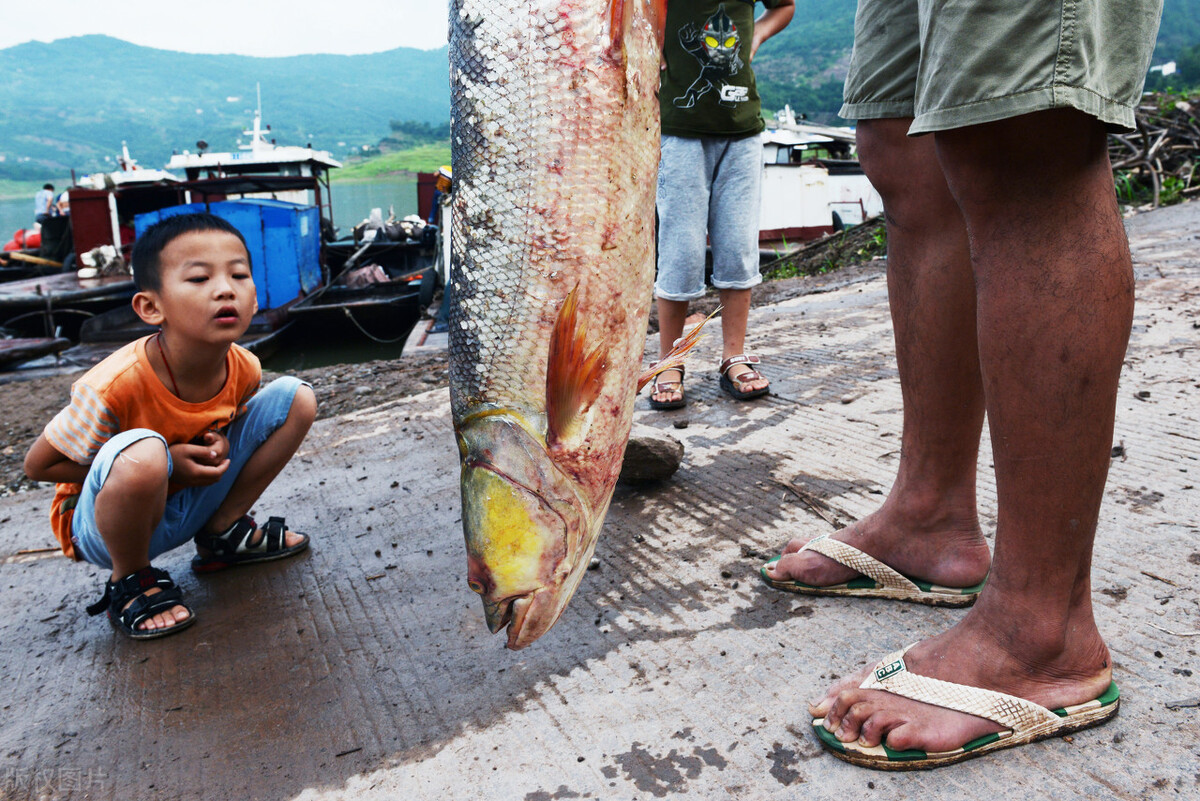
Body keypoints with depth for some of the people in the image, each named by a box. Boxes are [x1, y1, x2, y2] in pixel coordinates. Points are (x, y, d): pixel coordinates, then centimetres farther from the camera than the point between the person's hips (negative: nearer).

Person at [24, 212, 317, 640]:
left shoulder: (245, 369, -15)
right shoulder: (114, 386, -30)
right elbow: (38, 465, -17)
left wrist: (220, 443, -17)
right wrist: (167, 462, -26)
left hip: (186, 505, 5)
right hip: (101, 524, -4)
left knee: (296, 399, -7)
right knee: (142, 454, -40)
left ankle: (222, 533, 7)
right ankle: (129, 580, -9)